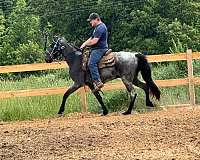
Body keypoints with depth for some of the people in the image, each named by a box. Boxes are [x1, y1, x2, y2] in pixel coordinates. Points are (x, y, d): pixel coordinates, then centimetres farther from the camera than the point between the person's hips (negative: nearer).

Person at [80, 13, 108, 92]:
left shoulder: (100, 28, -15)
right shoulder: (98, 27, 22)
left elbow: (94, 41, -21)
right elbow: (92, 38, 26)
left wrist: (85, 44, -6)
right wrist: (84, 44, 11)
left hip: (100, 49, -12)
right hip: (96, 49, 12)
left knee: (91, 63, -27)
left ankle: (98, 82, -33)